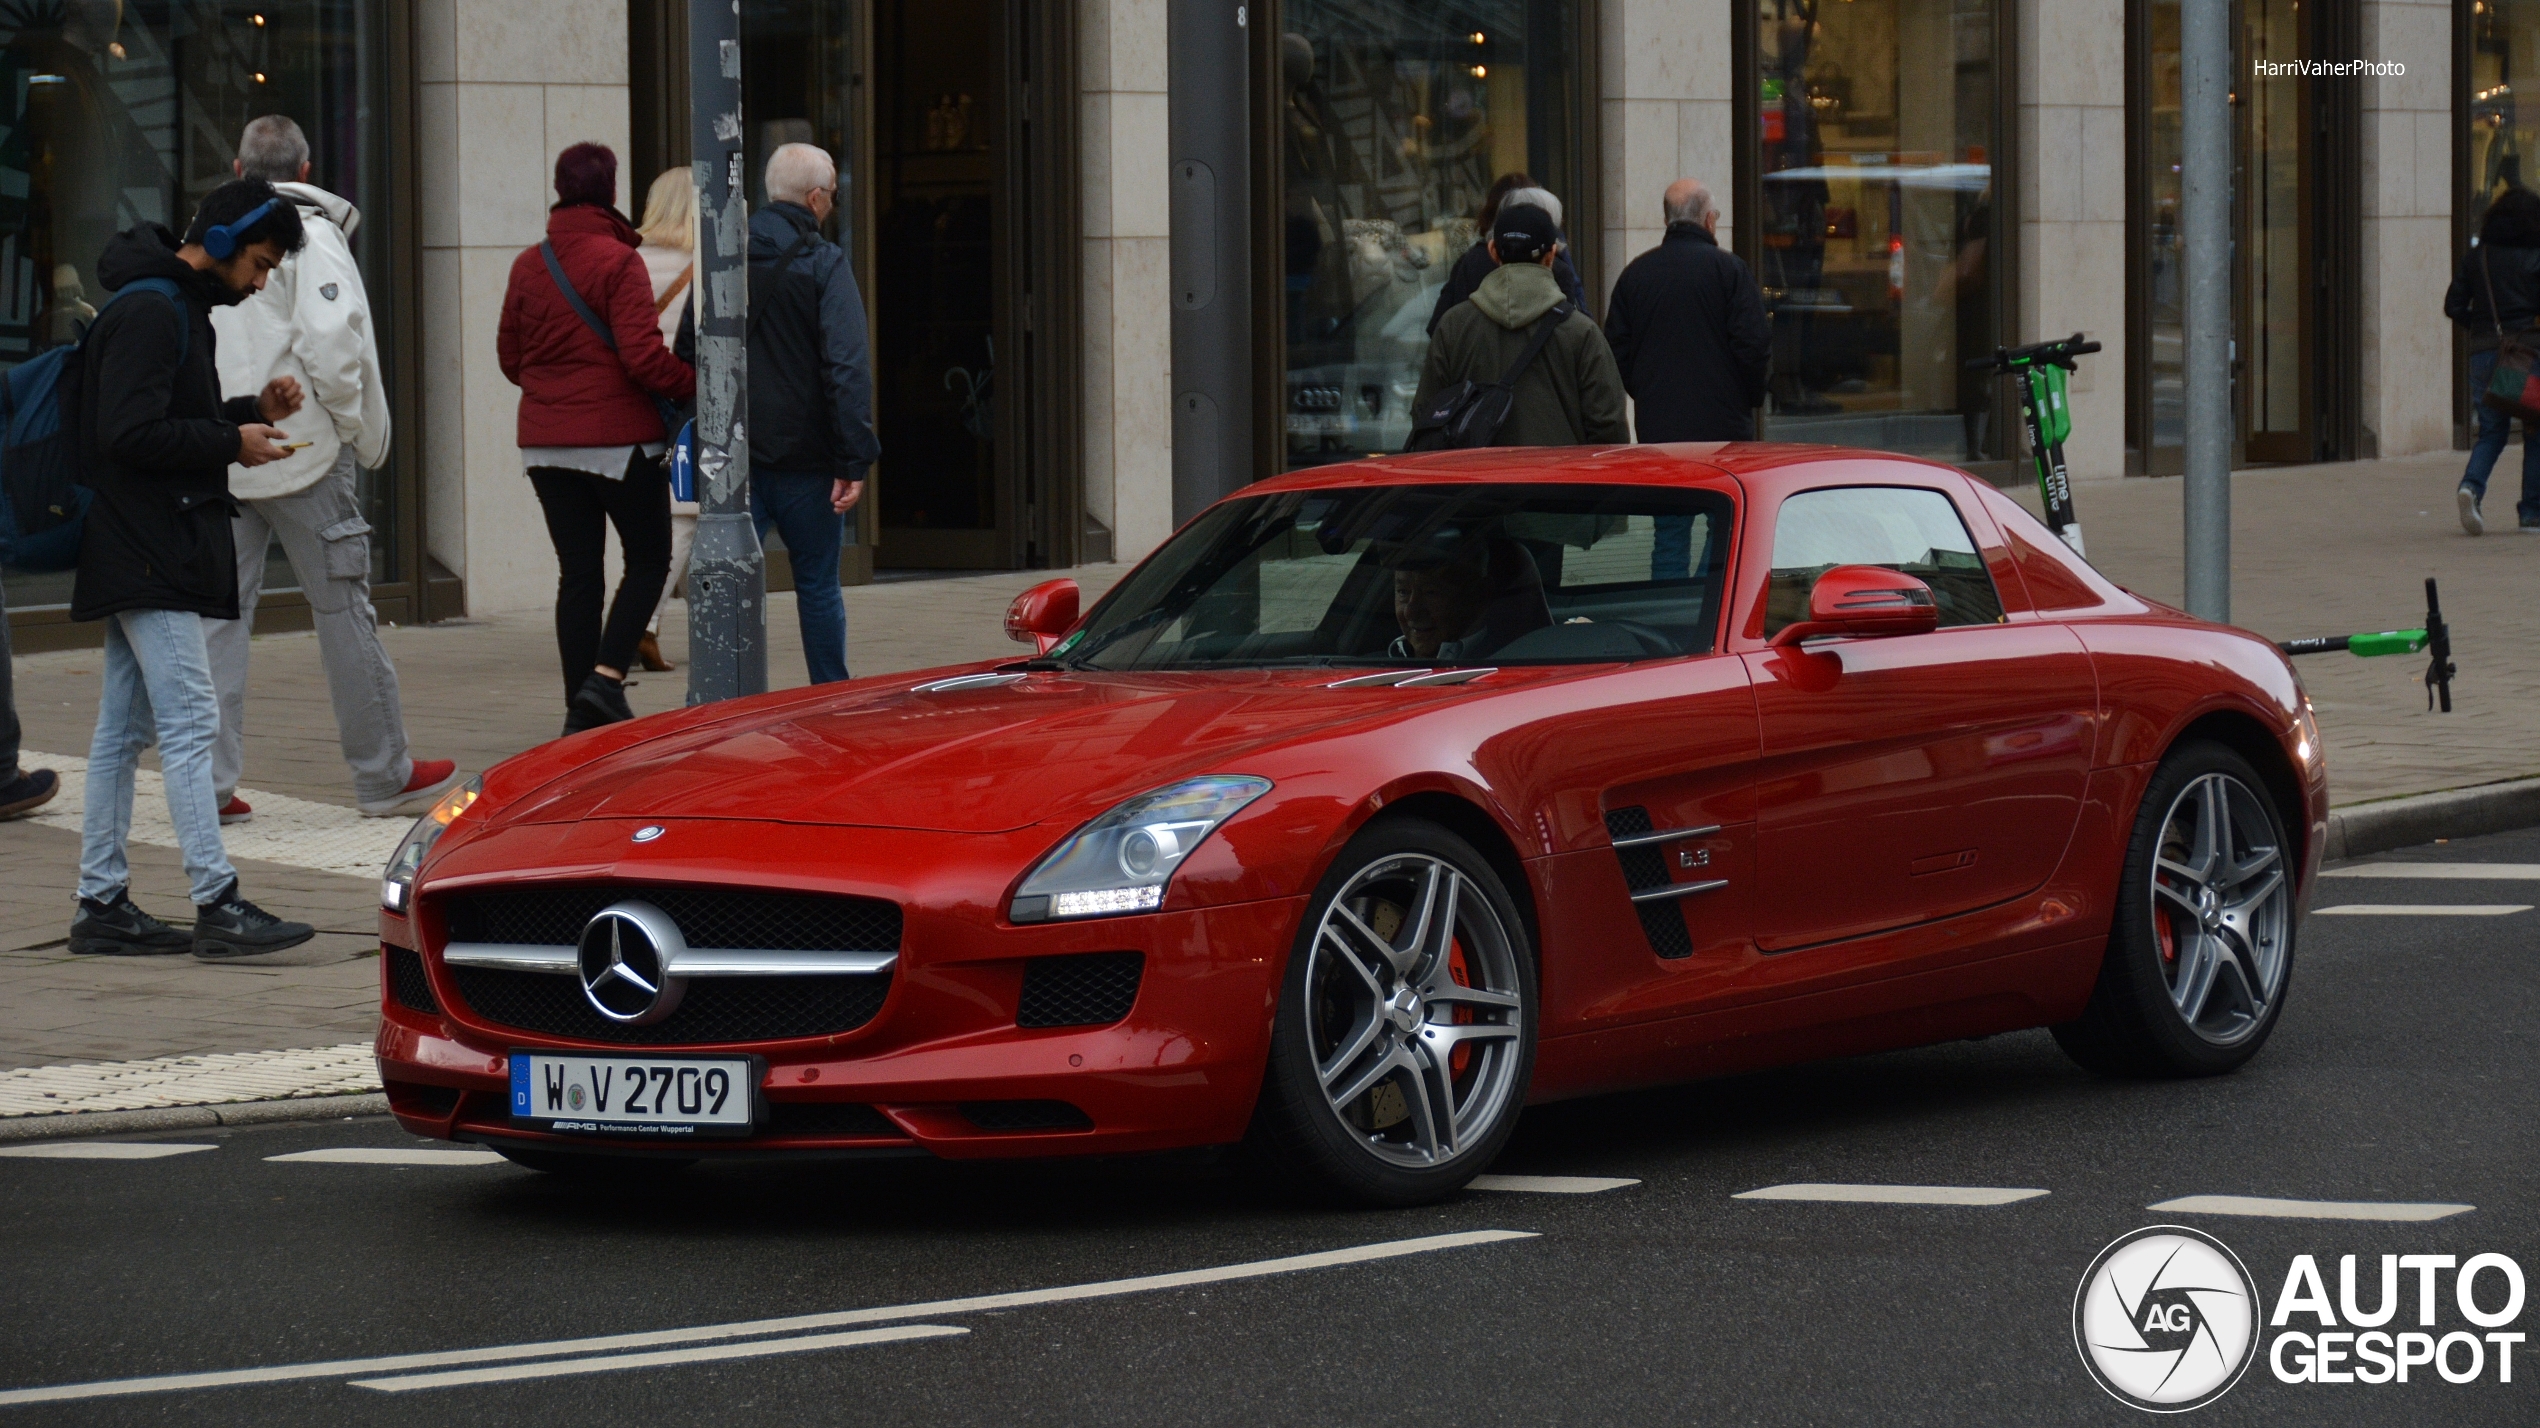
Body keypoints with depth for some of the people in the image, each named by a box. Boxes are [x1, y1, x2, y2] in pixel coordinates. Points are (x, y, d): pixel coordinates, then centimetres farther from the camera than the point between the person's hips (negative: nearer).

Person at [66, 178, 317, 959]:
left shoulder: (177, 308, 18)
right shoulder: (150, 312, -15)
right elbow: (130, 434, -22)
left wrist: (252, 410, 10)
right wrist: (233, 442, -16)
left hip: (145, 560, 11)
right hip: (149, 558, -11)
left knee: (123, 730, 11)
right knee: (190, 723, -13)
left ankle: (101, 902, 14)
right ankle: (217, 904, -15)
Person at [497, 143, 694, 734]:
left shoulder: (527, 265, 6)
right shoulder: (619, 263, -12)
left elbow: (509, 356, 13)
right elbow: (643, 355, -18)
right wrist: (697, 386, -5)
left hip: (546, 441, 5)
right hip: (619, 439, -5)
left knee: (577, 572, 9)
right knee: (649, 561, 7)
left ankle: (581, 708, 6)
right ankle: (607, 676, -11)